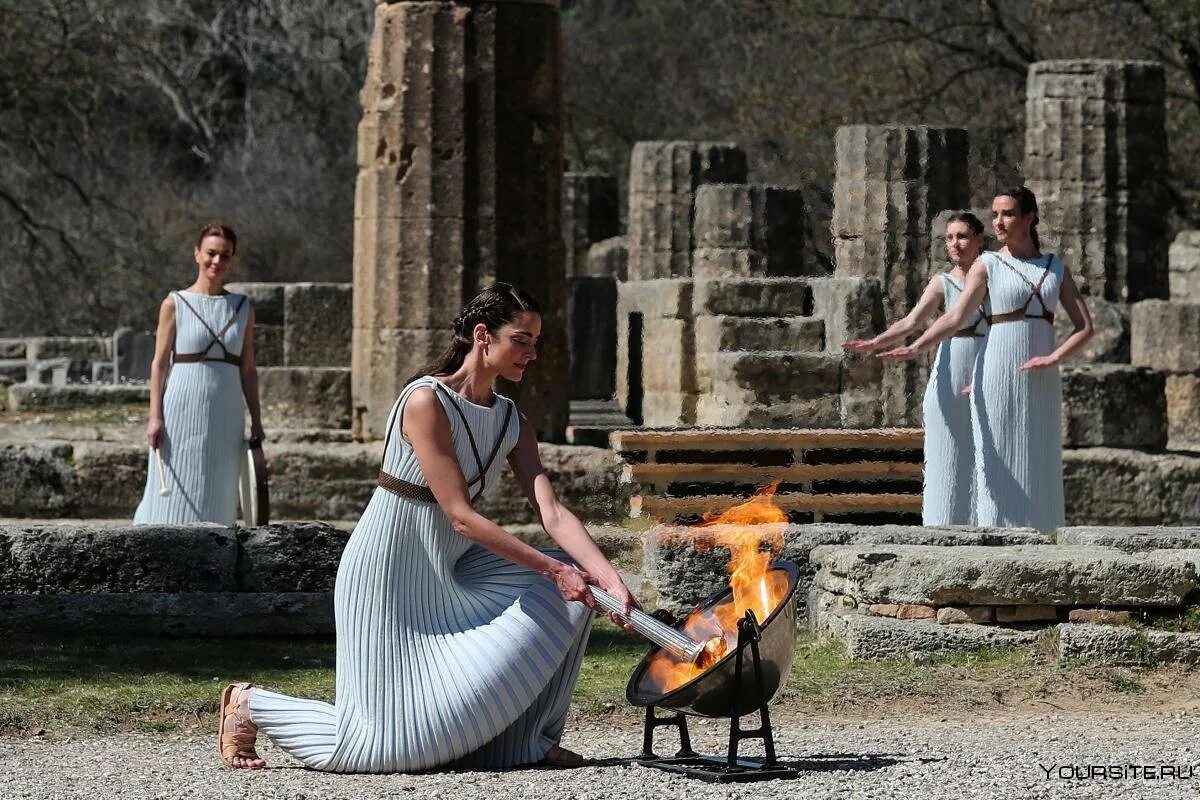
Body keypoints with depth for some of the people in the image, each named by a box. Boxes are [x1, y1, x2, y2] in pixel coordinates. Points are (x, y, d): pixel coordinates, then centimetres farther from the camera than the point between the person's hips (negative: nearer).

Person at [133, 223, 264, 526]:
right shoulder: (175, 304, 1)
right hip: (181, 411, -3)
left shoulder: (243, 308, 10)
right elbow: (159, 363, 0)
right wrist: (155, 416, -7)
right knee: (172, 496, -5)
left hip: (225, 416, 3)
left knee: (217, 498, 4)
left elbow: (247, 368, 12)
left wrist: (256, 419, 8)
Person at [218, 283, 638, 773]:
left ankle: (528, 738, 4)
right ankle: (250, 704, 14)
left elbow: (552, 514, -8)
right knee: (393, 742, -9)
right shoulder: (426, 402, -21)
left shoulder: (512, 424, 3)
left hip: (451, 575, 8)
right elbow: (461, 515, -24)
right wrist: (550, 567, -25)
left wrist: (610, 579, -23)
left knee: (569, 592, -8)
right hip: (392, 579, -8)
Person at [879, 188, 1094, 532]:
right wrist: (915, 348, -25)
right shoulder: (988, 265, 2)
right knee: (998, 463, -6)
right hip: (998, 378, -3)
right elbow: (955, 317, -9)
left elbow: (1085, 327, 6)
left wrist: (1055, 358, -11)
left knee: (1039, 468, 3)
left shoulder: (1056, 268, 10)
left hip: (1040, 383, 3)